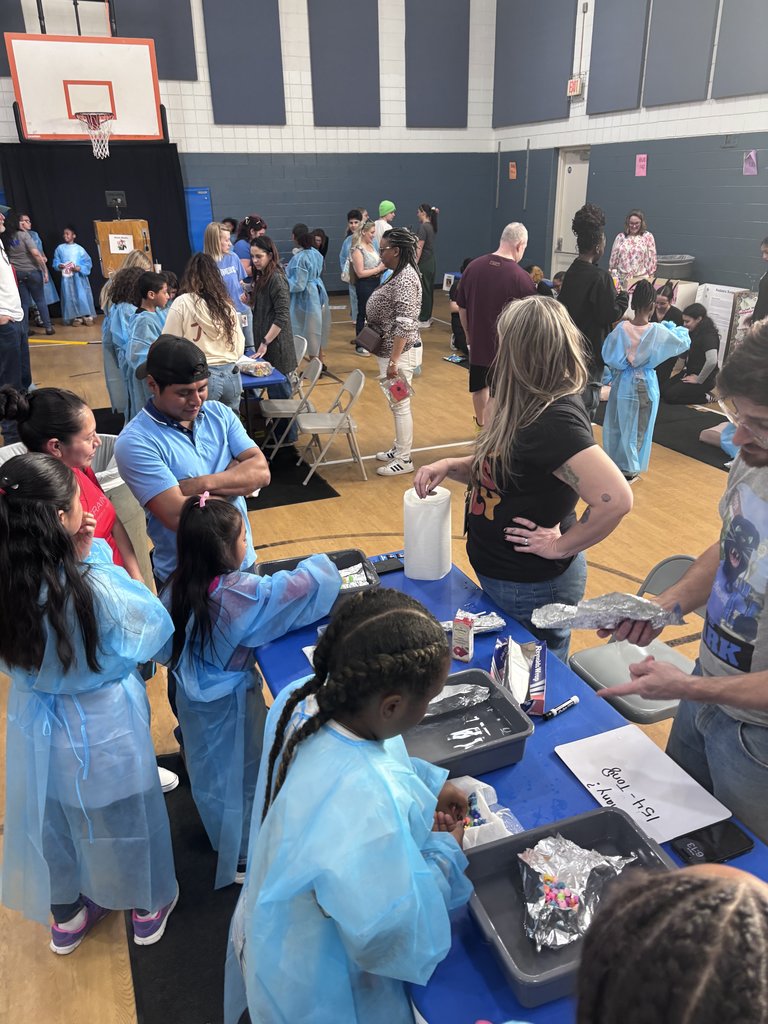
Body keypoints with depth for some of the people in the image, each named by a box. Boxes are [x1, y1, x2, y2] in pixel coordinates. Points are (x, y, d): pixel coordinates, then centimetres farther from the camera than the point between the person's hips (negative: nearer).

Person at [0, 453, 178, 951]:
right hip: (103, 729, -5)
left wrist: (74, 560, -12)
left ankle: (65, 917, 53)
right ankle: (149, 908, 49)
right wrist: (95, 556, -17)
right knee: (125, 820, 23)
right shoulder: (94, 591, -35)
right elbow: (154, 628, -17)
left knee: (54, 821, 29)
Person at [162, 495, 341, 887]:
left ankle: (219, 833, 52)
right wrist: (321, 562, -9)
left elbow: (165, 648, -1)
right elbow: (308, 584, -30)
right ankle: (242, 858, 34)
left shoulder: (177, 587, -13)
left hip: (192, 700, 7)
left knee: (208, 767, 27)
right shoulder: (245, 594, -32)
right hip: (230, 705, -6)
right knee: (241, 776, 15)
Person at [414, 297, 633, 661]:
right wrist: (450, 466, -4)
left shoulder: (554, 420, -28)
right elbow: (497, 469, 13)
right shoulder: (534, 406, 0)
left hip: (532, 587, -9)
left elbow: (616, 499, -36)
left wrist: (561, 546, -23)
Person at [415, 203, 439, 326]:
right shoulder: (431, 226, 12)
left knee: (423, 291, -4)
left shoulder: (423, 227, -15)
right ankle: (428, 317, 21)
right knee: (429, 290, 13)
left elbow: (419, 248, -19)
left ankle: (424, 320, -1)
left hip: (423, 264, -9)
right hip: (431, 263, 9)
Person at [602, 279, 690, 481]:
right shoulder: (658, 331, -14)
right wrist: (673, 327, 17)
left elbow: (607, 356, -8)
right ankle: (629, 469, 18)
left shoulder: (621, 328, -13)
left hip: (623, 382, 1)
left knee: (616, 423, 16)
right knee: (638, 427, 11)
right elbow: (684, 343, 1)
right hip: (645, 384, -1)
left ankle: (613, 462, 26)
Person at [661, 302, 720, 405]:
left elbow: (712, 361, -34)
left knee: (669, 396, -14)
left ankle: (704, 397, 0)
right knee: (663, 390, 1)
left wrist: (699, 380, -25)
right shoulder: (694, 332, 6)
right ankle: (697, 393, 13)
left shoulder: (709, 335, -22)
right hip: (688, 372, 9)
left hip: (702, 378, -9)